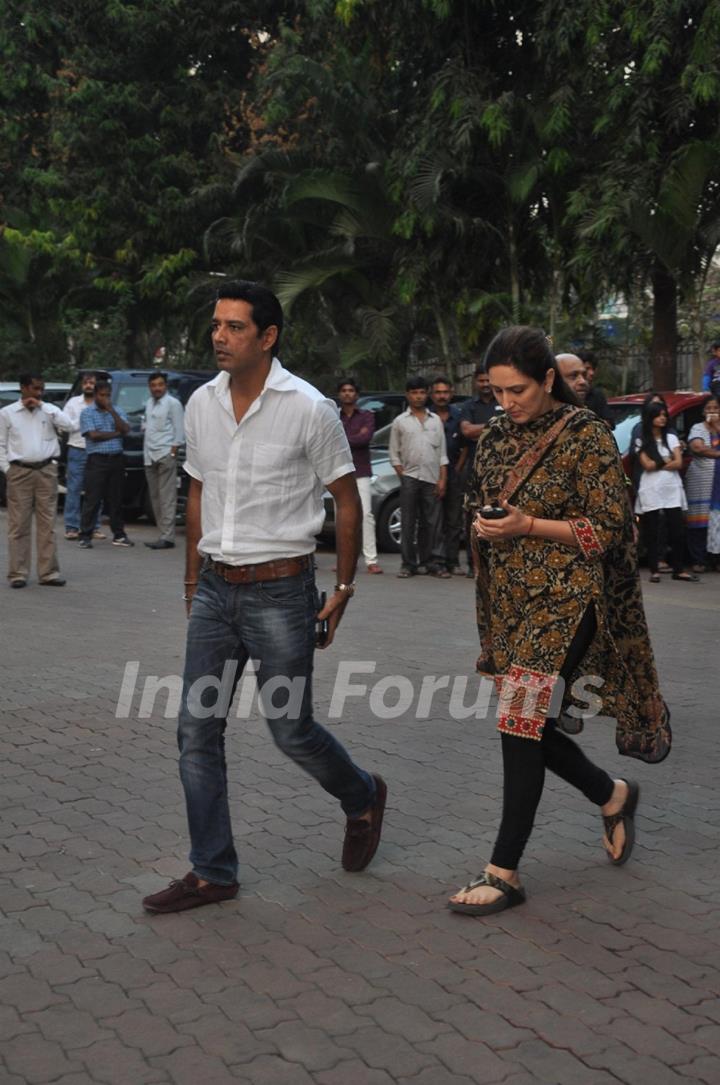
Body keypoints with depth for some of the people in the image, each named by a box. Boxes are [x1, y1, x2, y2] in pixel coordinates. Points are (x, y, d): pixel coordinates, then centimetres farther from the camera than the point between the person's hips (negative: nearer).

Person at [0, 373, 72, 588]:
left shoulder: (49, 410, 8)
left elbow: (69, 425, -10)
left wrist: (42, 407, -9)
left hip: (46, 471, 2)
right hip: (19, 472, -2)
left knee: (47, 523, 3)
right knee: (19, 524, 0)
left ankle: (49, 572, 7)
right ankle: (18, 573, 5)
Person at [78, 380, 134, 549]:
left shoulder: (118, 411, 14)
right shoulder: (87, 413, 2)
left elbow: (125, 429, -2)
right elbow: (93, 435, -10)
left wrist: (111, 411, -9)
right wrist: (116, 434, -1)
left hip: (116, 459, 4)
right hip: (97, 460, -4)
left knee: (116, 500, 8)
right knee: (92, 500, -5)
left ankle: (119, 535, 14)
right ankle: (85, 537, -2)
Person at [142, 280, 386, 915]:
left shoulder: (309, 409, -10)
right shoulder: (201, 405, 6)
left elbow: (347, 500, -3)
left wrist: (343, 589, -3)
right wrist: (194, 577, 16)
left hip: (280, 591, -5)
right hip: (216, 591, 5)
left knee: (291, 731, 3)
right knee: (197, 731, 3)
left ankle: (363, 798, 34)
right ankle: (212, 874, 16)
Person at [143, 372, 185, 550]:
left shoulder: (173, 404, -4)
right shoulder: (149, 404, 18)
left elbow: (179, 431, -7)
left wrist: (173, 453, -13)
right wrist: (146, 452, 13)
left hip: (165, 456, -8)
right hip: (150, 457, 8)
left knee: (167, 497, -9)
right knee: (155, 497, 9)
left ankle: (167, 537, -11)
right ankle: (163, 534, 14)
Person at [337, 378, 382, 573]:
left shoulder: (367, 416, 8)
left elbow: (366, 438, -9)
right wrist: (355, 438, -7)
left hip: (360, 472, -2)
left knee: (366, 514, -11)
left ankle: (371, 560, -13)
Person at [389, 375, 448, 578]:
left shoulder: (435, 420, 13)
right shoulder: (400, 421, 8)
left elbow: (442, 453, 11)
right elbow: (394, 453, 7)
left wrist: (442, 479, 2)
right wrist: (402, 475, -4)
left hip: (432, 479, 2)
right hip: (410, 478, -1)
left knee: (432, 523, 1)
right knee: (408, 523, -2)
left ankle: (433, 563, 4)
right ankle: (408, 564, 2)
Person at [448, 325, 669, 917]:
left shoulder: (585, 435, -9)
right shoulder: (497, 436, 10)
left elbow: (610, 528, -12)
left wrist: (528, 525, -19)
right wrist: (484, 524, 2)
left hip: (565, 599, -7)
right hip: (511, 597, 7)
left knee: (522, 723, -11)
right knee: (527, 724, 9)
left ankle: (504, 871, -2)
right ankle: (613, 795, 35)